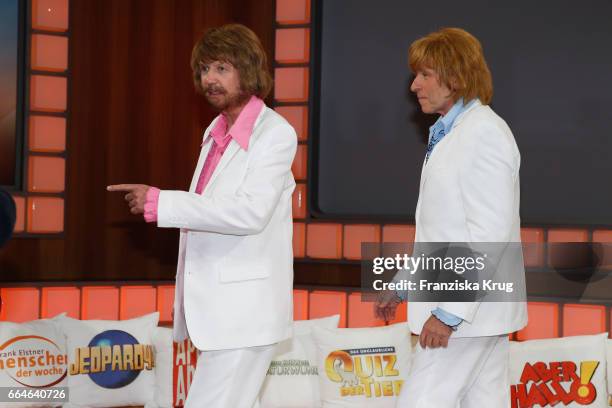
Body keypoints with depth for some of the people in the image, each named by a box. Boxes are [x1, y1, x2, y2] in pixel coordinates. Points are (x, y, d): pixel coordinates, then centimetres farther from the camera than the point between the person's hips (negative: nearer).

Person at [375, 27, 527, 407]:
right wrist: (402, 286, 21)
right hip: (474, 309, 9)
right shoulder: (450, 134, 16)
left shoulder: (485, 133, -14)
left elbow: (490, 233, -20)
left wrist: (449, 311, -22)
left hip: (467, 309, -9)